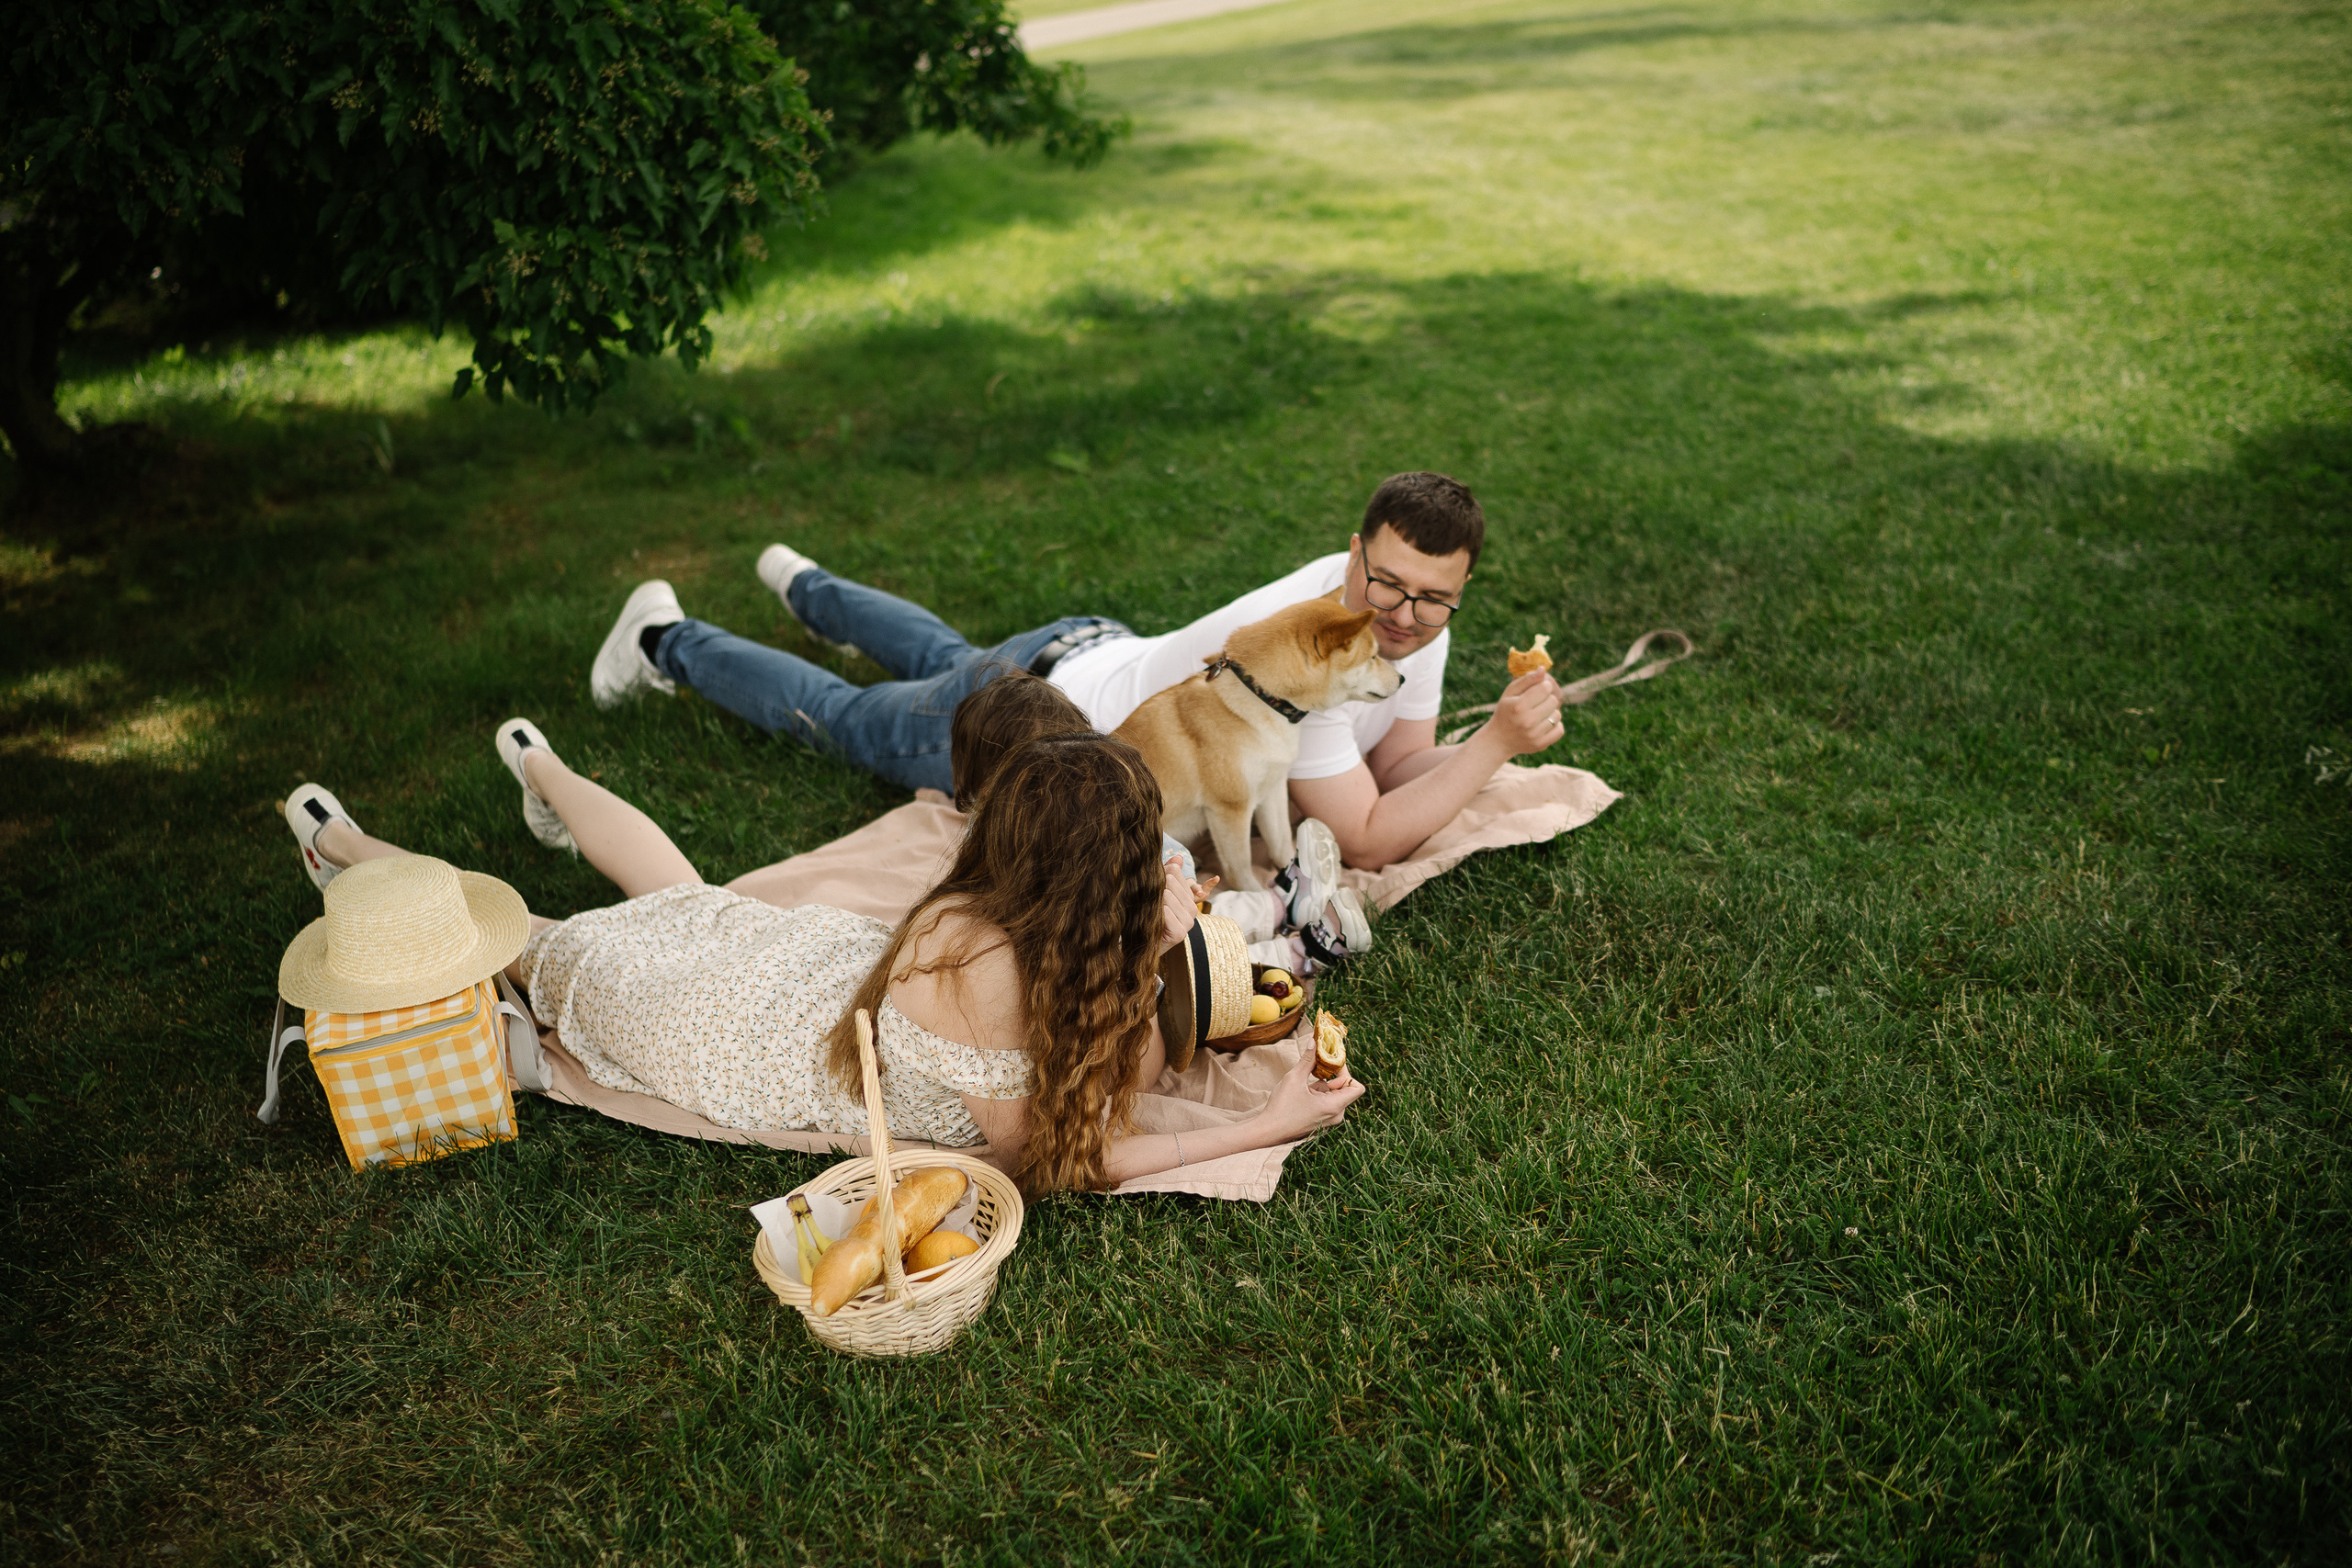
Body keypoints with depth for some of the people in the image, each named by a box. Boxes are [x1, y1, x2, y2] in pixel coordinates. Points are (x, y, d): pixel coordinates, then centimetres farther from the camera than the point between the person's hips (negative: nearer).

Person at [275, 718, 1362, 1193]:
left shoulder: (1074, 944, -22)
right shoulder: (975, 954, -44)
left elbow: (1127, 1078, -13)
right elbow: (1036, 1157, -36)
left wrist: (1148, 956, -31)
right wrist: (1265, 1130, -38)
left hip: (814, 946, 5)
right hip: (734, 1022, -5)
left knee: (683, 898, 34)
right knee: (547, 942, 21)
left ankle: (541, 767, 61)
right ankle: (347, 849, 46)